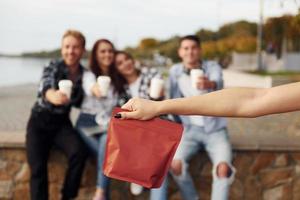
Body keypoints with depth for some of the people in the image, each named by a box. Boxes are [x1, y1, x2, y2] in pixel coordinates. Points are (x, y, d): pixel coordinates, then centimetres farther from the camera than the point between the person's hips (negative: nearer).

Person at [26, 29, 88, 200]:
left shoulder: (84, 74, 0)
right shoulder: (53, 67, -11)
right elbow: (46, 87, -34)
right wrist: (53, 95, -58)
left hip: (61, 123, 2)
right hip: (40, 122, -2)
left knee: (79, 152, -26)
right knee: (37, 167, -22)